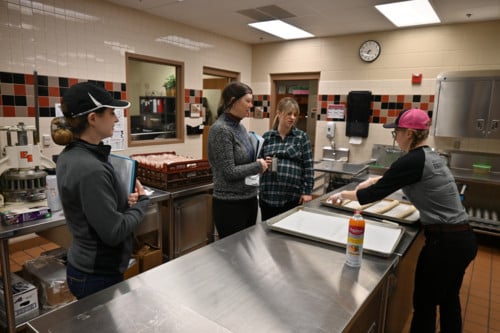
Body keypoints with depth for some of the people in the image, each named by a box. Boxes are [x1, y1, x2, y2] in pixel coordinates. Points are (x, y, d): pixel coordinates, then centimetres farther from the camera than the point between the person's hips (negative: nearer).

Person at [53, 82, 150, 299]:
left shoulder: (69, 156, 1)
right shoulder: (91, 169, -28)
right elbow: (114, 232, -26)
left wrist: (126, 197, -6)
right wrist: (141, 202, -11)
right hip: (99, 276, -9)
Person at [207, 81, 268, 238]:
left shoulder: (240, 127, 8)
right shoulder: (220, 129, -18)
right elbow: (229, 172, -22)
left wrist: (260, 163, 1)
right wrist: (258, 166, -10)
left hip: (249, 199, 8)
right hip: (230, 204, -8)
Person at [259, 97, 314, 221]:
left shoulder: (302, 137, 2)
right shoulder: (267, 136, 6)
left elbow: (308, 167, 0)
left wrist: (307, 192, -5)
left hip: (293, 197, -2)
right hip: (268, 195, 2)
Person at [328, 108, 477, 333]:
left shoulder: (412, 160, -19)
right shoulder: (430, 156, 9)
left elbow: (374, 194, -15)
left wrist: (343, 194, -1)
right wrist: (376, 180, 27)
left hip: (444, 241, -9)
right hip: (462, 238, 9)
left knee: (424, 305, 10)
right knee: (449, 301, 24)